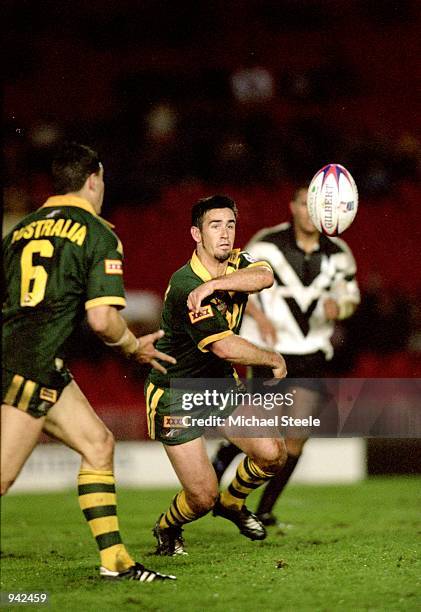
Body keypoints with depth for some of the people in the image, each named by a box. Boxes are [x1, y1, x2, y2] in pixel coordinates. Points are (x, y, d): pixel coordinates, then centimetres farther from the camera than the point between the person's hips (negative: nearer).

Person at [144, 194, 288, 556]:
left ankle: (232, 502, 25)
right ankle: (167, 530, 28)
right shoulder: (186, 287, -28)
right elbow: (225, 348, -36)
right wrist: (274, 360, -22)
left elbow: (264, 277, -27)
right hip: (176, 394, -7)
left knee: (273, 455, -7)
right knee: (202, 497, -9)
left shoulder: (237, 264, -3)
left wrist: (214, 283, -39)